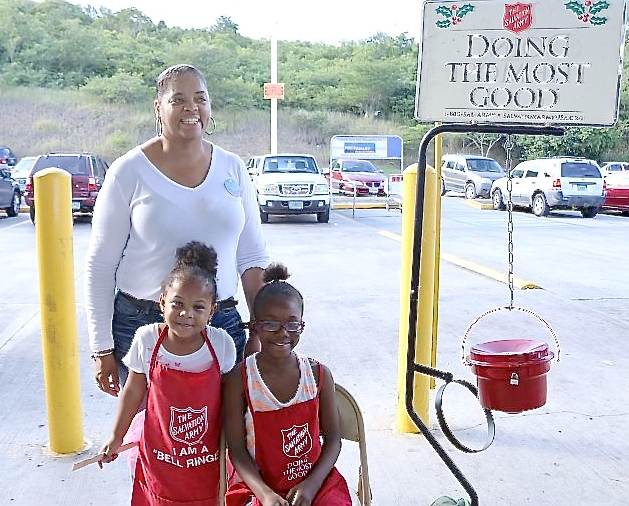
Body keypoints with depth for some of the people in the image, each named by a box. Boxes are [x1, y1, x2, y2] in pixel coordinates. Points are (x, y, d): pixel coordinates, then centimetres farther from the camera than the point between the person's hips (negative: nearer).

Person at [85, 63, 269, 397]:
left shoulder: (232, 168, 4)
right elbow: (100, 264, -2)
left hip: (222, 324, 3)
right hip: (141, 325, -2)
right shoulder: (129, 171, -5)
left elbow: (252, 256, 8)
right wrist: (102, 348, -3)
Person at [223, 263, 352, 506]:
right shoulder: (238, 379, -6)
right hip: (259, 486, -2)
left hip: (314, 483, 2)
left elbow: (333, 438, 3)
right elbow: (236, 448, -5)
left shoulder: (319, 374, -1)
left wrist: (311, 485, -10)